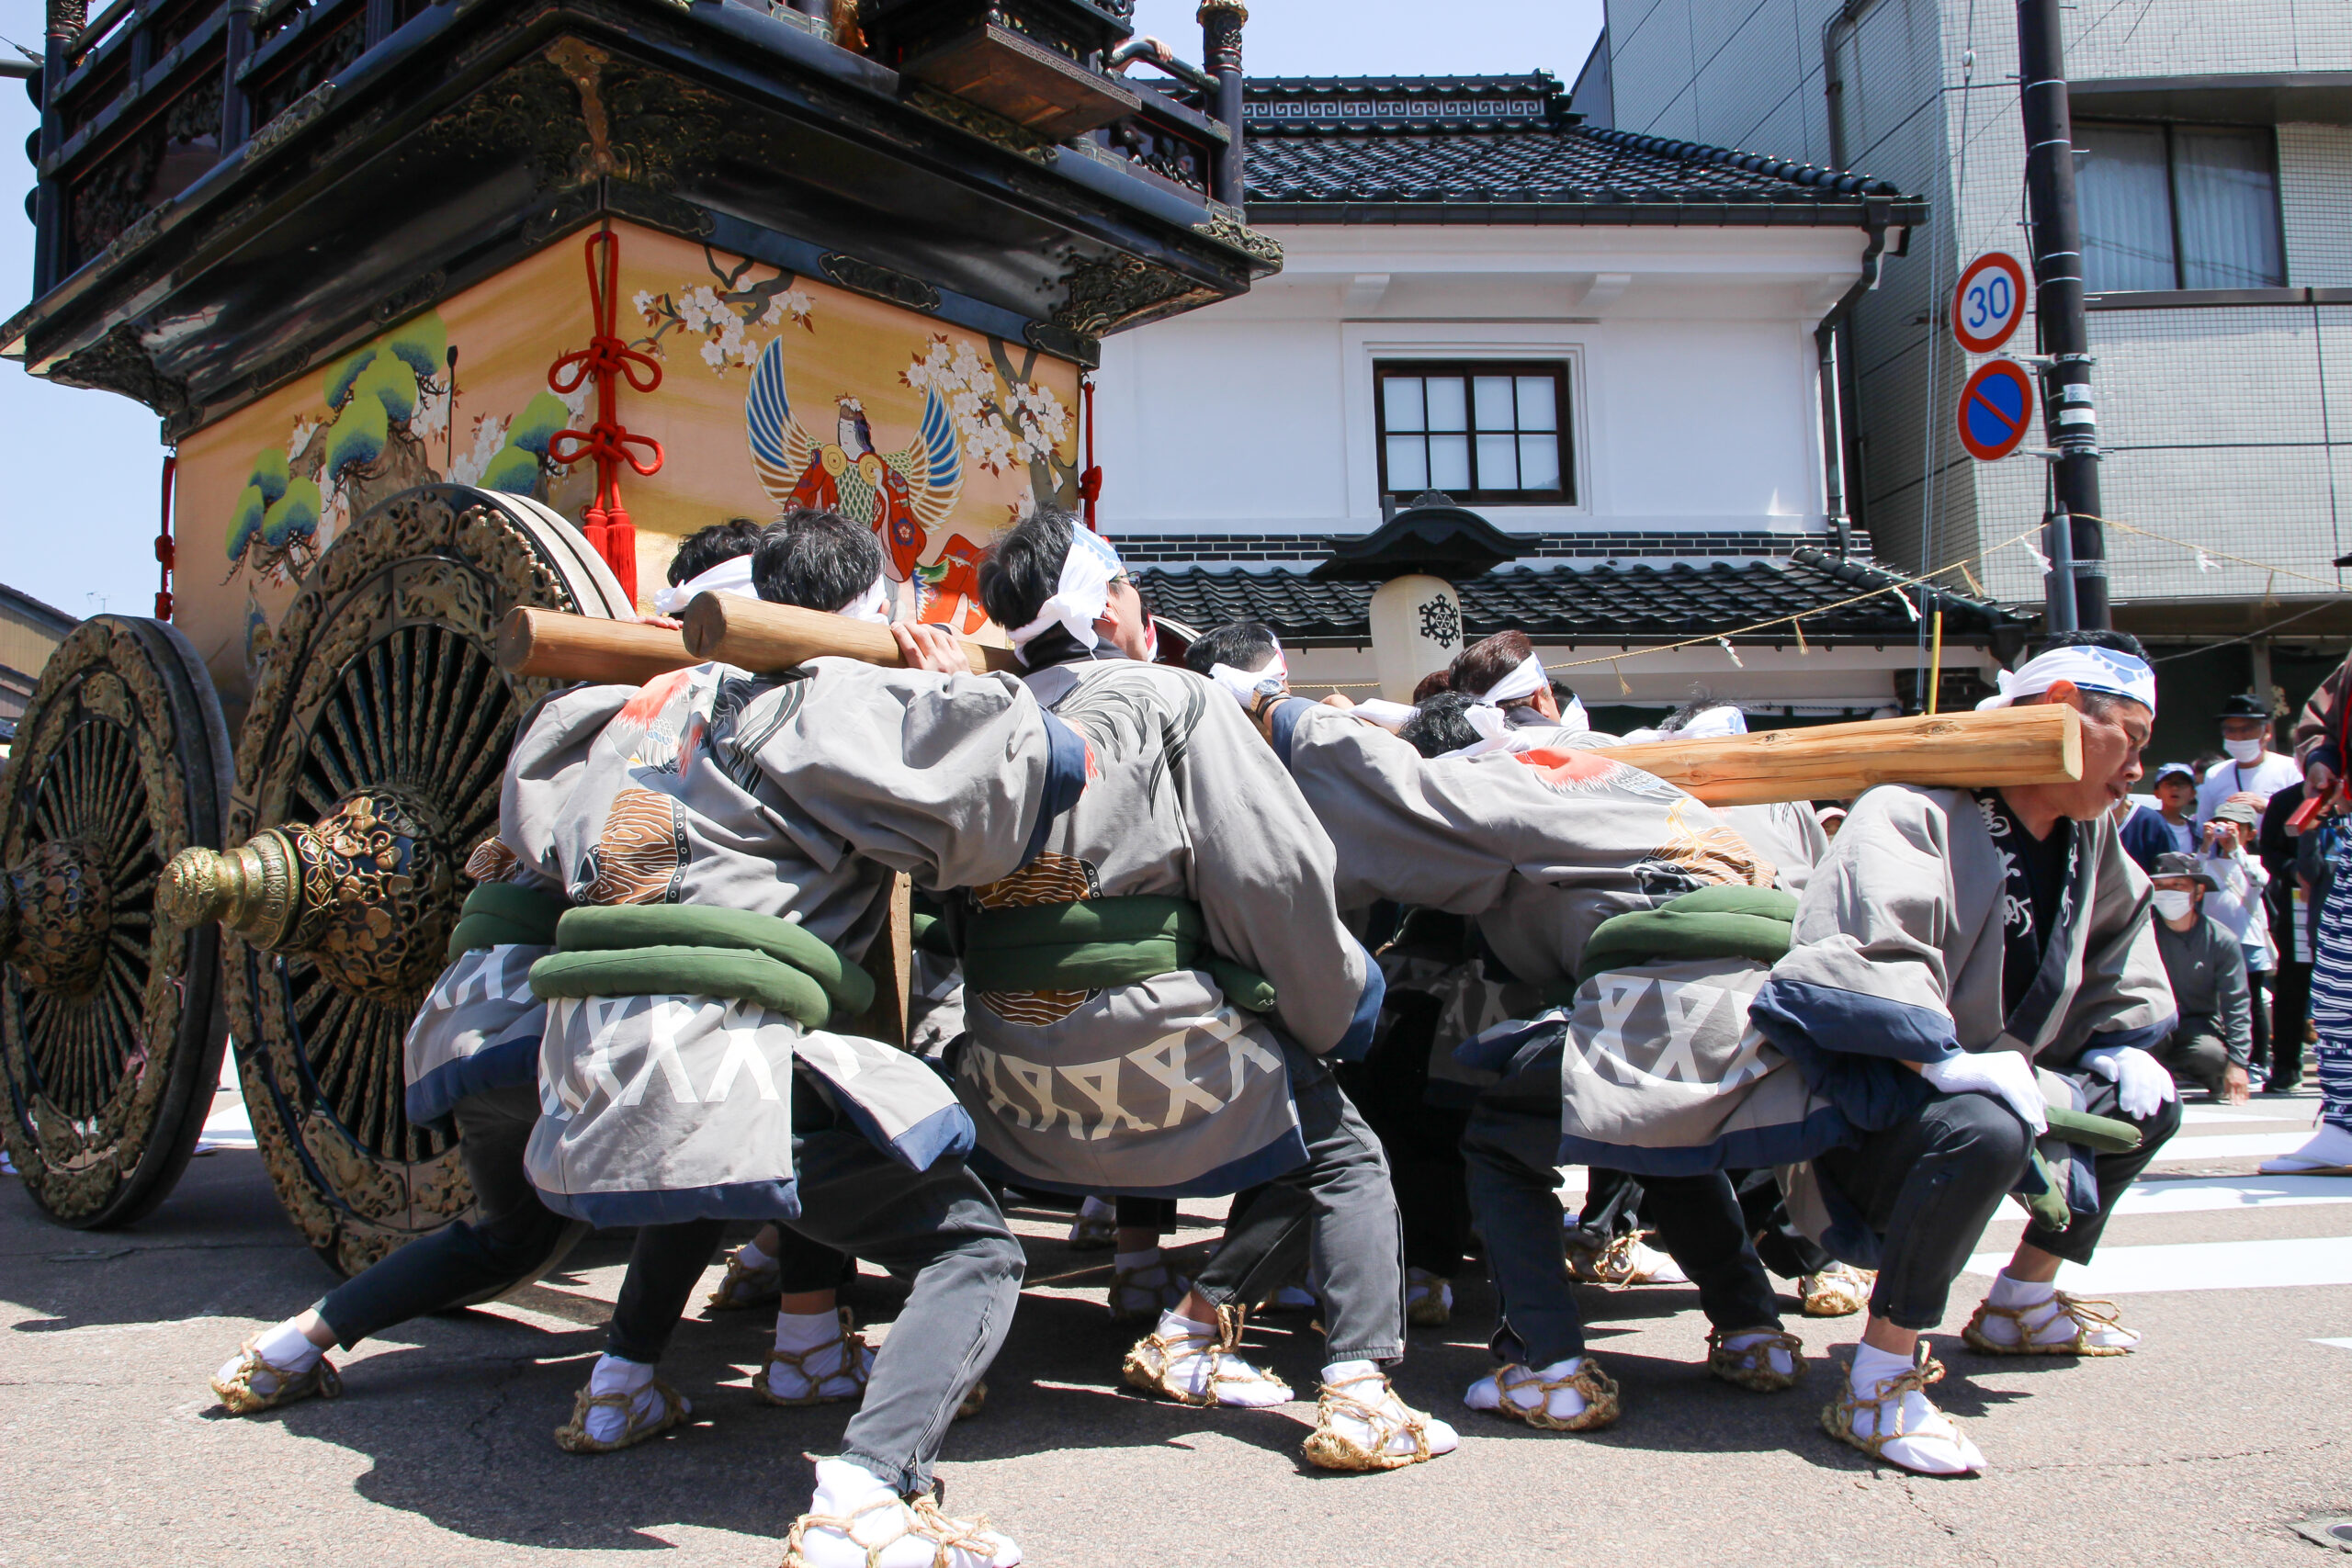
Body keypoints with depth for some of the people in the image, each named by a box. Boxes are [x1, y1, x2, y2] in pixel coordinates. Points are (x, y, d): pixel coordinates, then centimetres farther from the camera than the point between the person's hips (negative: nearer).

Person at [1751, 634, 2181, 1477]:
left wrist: (2117, 1058, 3)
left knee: (2146, 1101, 19)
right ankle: (1877, 1383, -27)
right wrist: (1955, 1066, -38)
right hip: (1865, 1121, -9)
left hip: (1980, 1087, 10)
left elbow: (2119, 991, 21)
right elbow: (1870, 968, -31)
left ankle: (2022, 1299, 30)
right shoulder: (1913, 815, -18)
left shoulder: (2093, 848, 11)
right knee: (1985, 1131, -38)